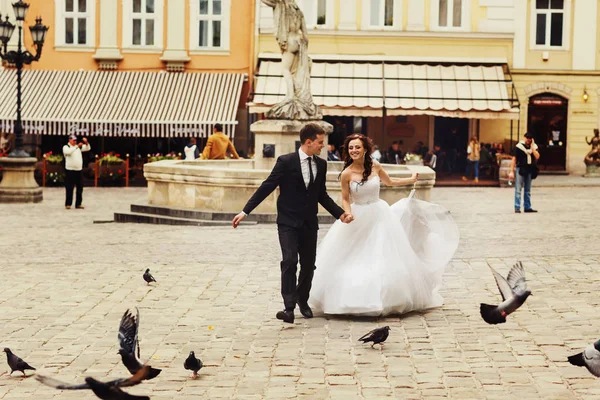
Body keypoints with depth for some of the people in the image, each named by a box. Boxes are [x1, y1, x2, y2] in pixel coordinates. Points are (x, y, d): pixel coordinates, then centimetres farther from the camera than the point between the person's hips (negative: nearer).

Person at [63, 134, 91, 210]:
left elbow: (88, 148, 13)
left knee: (80, 188, 5)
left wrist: (86, 142, -6)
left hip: (79, 170, 5)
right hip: (70, 170, -5)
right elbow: (68, 151, -23)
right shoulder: (66, 147, -1)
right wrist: (77, 146, -29)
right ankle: (68, 204, 2)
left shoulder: (79, 147, 16)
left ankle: (78, 204, 11)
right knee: (69, 188, -4)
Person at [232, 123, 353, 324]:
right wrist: (245, 211, -11)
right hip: (288, 222, -5)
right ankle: (289, 307, -16)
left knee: (308, 265, 11)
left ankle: (302, 300, 33)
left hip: (309, 223, 5)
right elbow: (266, 187, -8)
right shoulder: (286, 162, -9)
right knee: (289, 261, -16)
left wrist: (340, 213, 6)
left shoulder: (321, 164, 6)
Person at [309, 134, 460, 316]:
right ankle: (353, 300, 14)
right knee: (354, 262, 0)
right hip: (359, 219, -2)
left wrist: (411, 180, 23)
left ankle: (387, 298, 18)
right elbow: (345, 199, -1)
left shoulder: (375, 166, -5)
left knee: (386, 259, 4)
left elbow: (389, 181, 14)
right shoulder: (346, 174, -12)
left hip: (379, 215, 2)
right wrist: (348, 214, -19)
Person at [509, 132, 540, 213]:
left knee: (528, 191, 11)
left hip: (529, 170, 5)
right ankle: (517, 207, -6)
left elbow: (537, 157, -8)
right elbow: (514, 159, -5)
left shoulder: (534, 147, 7)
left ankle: (527, 207, 17)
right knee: (518, 189, -6)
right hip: (520, 169, -5)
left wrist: (532, 147, -10)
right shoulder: (518, 147, -5)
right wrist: (512, 171, -9)